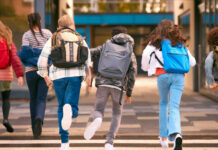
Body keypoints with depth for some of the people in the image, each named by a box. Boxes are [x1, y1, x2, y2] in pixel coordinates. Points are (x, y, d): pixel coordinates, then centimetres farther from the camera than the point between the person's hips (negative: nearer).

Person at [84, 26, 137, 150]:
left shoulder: (105, 47, 17)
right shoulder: (130, 53, 14)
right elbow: (132, 74, 5)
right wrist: (129, 93, 14)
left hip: (103, 84, 0)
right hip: (119, 86, 0)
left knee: (99, 112, 12)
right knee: (117, 114, 18)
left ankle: (97, 121, -27)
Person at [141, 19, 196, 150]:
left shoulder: (156, 42, 11)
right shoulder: (180, 43, 19)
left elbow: (146, 54, -5)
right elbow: (192, 62, 18)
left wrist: (146, 67, 15)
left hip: (163, 75, -1)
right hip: (179, 76, 1)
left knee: (163, 104, 21)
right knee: (174, 107, -4)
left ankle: (164, 137, 22)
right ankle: (176, 134, -31)